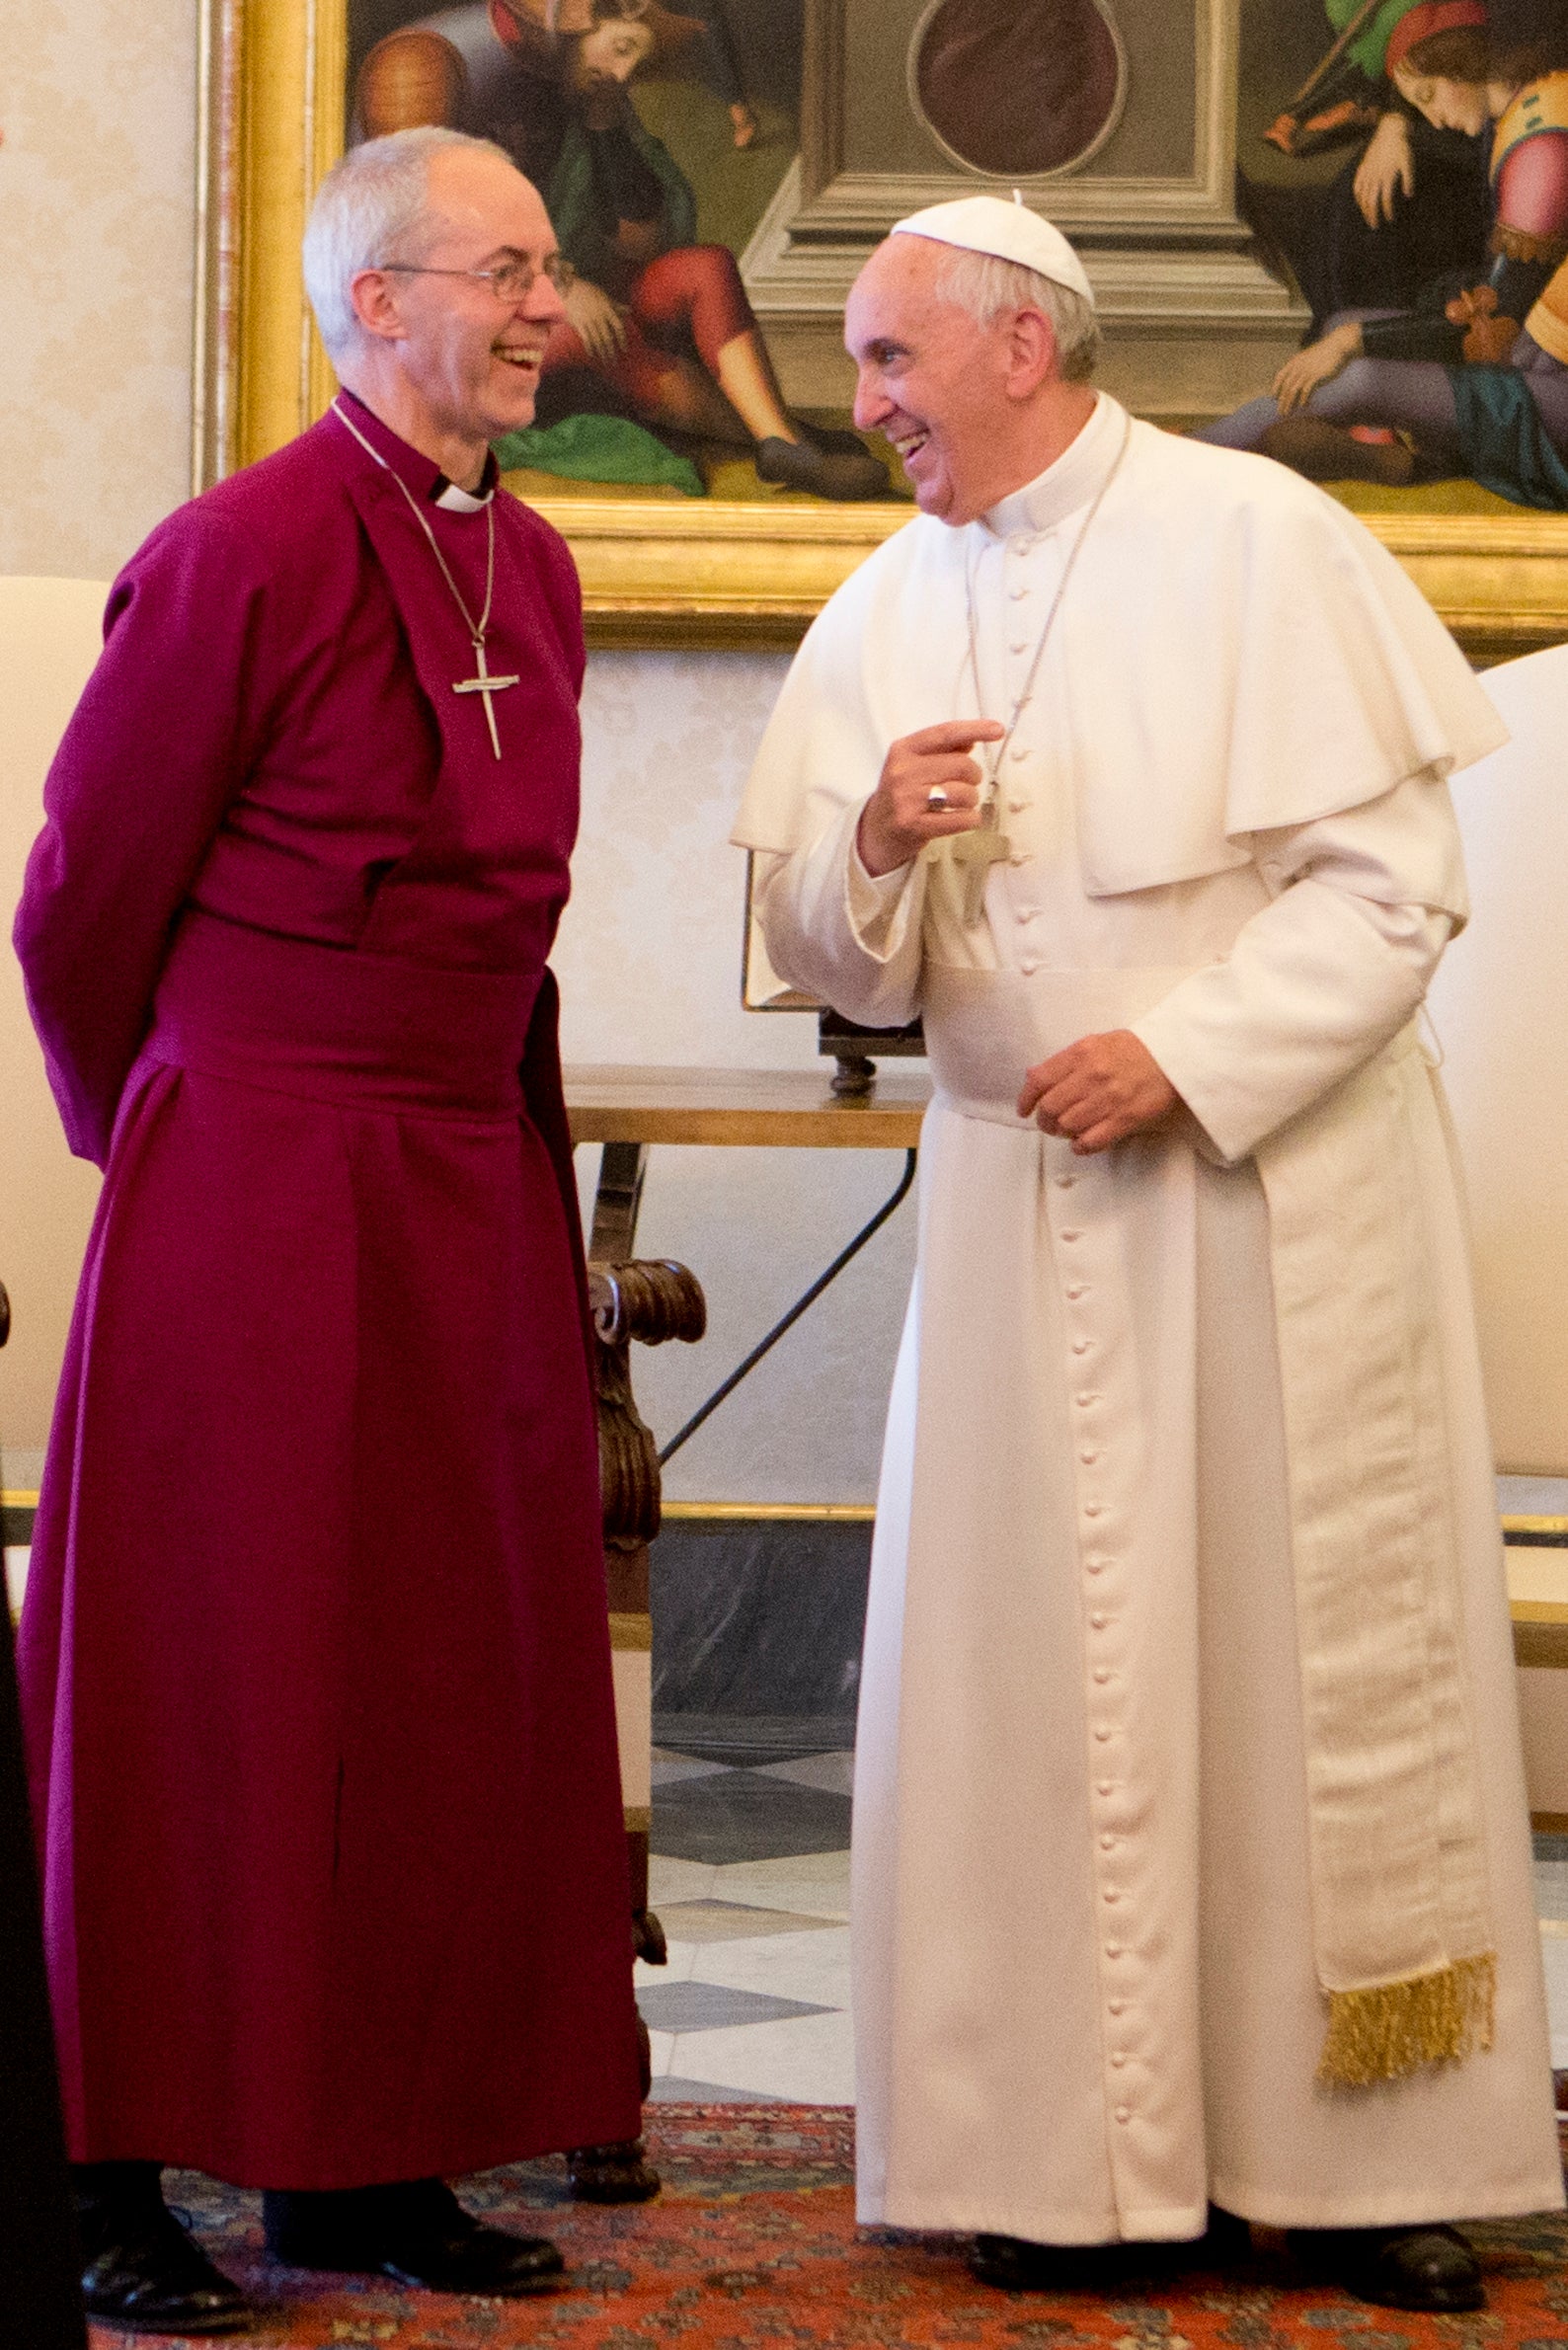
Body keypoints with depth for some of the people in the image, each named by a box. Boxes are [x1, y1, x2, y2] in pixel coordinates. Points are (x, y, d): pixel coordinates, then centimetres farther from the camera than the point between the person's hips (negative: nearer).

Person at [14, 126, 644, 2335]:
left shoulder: (529, 572, 10)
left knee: (452, 1672, 9)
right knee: (210, 1679, 0)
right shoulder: (245, 554, -13)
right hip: (255, 1198, -7)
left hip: (477, 1197, 7)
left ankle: (369, 2160, 19)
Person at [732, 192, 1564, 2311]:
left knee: (1315, 1654, 0)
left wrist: (1182, 1058, -18)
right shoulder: (889, 611, 8)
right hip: (1021, 1208, 4)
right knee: (1045, 1667, 2)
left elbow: (1396, 882, -9)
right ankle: (1092, 2156, 9)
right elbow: (824, 959, 7)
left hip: (1278, 1195, -4)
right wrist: (873, 849, -14)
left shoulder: (1254, 542, -7)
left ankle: (1363, 2156, 9)